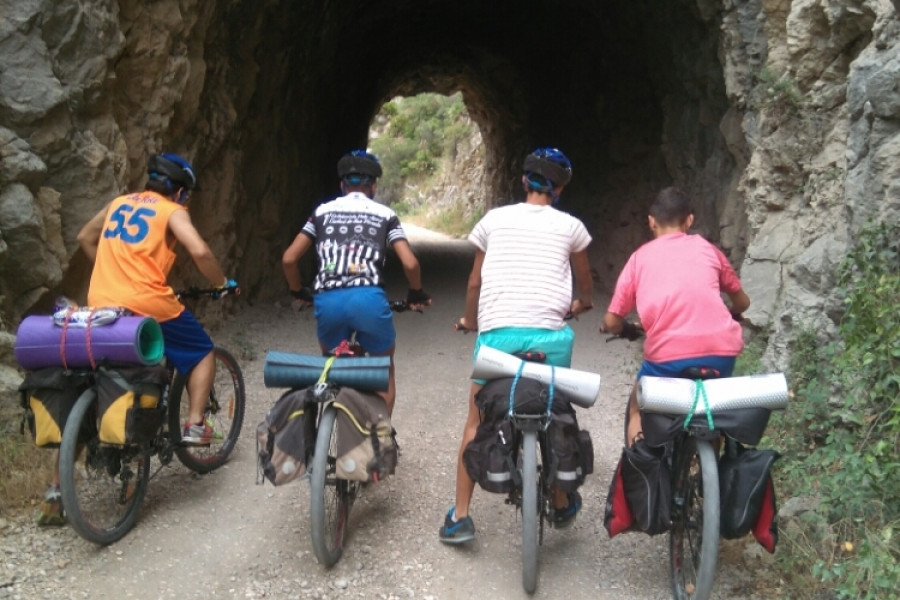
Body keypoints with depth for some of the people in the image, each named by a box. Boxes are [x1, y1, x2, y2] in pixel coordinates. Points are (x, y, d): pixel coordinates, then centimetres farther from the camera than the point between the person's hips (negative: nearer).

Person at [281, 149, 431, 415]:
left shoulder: (323, 211, 19)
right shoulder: (385, 214, 14)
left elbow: (288, 259, 12)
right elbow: (410, 264, 3)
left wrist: (299, 293, 29)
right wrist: (417, 295, 21)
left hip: (327, 301, 2)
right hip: (368, 299, -1)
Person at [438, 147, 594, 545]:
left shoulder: (494, 219, 11)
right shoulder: (570, 226, 10)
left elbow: (475, 281, 18)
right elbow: (585, 286, 25)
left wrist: (469, 322, 36)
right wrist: (581, 304, 48)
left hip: (497, 331, 0)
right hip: (549, 334, 0)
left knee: (476, 422, 14)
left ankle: (460, 517, 12)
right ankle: (562, 505, 34)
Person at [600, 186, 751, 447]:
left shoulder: (640, 257, 13)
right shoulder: (706, 249, 17)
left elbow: (611, 321, 11)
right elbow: (742, 302, 29)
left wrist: (627, 330, 33)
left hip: (668, 355, -2)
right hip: (721, 350, 3)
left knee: (638, 410, 25)